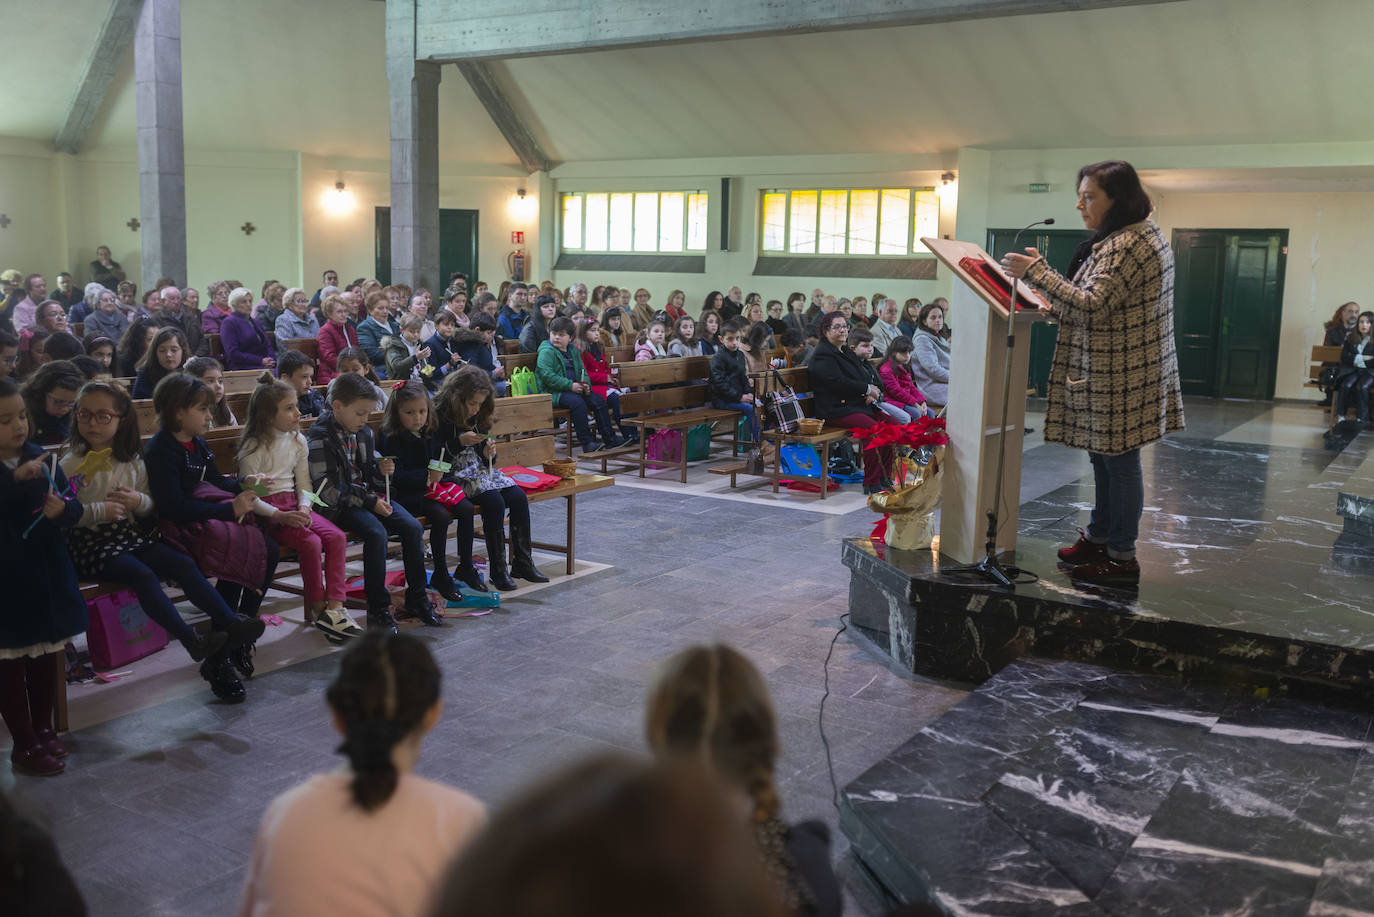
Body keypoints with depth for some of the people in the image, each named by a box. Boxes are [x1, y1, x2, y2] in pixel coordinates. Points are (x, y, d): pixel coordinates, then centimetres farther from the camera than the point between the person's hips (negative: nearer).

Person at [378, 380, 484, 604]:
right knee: (441, 515, -28)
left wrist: (439, 474, 1)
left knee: (466, 508, -14)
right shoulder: (390, 439, -9)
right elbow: (396, 476, -17)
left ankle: (466, 566, 1)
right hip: (407, 494, -6)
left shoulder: (429, 434, 12)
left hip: (434, 486, 6)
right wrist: (426, 476, -24)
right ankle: (440, 575, -14)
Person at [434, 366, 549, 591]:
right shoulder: (440, 416, -10)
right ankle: (497, 570, -21)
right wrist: (459, 442, -24)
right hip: (454, 476, -7)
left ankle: (523, 562, -7)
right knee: (494, 501, -29)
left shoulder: (478, 417, 12)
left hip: (479, 470, 7)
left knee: (518, 497, -15)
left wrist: (489, 454, -4)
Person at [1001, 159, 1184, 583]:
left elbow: (1090, 307, -27)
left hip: (1119, 377, -11)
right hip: (1115, 371, 11)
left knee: (1119, 461, -1)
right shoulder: (1145, 233, 14)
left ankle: (1122, 556, 10)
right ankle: (1099, 537, 33)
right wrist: (1055, 304, 12)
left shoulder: (1124, 246, -21)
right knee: (1105, 458, 19)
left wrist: (1035, 271, -24)